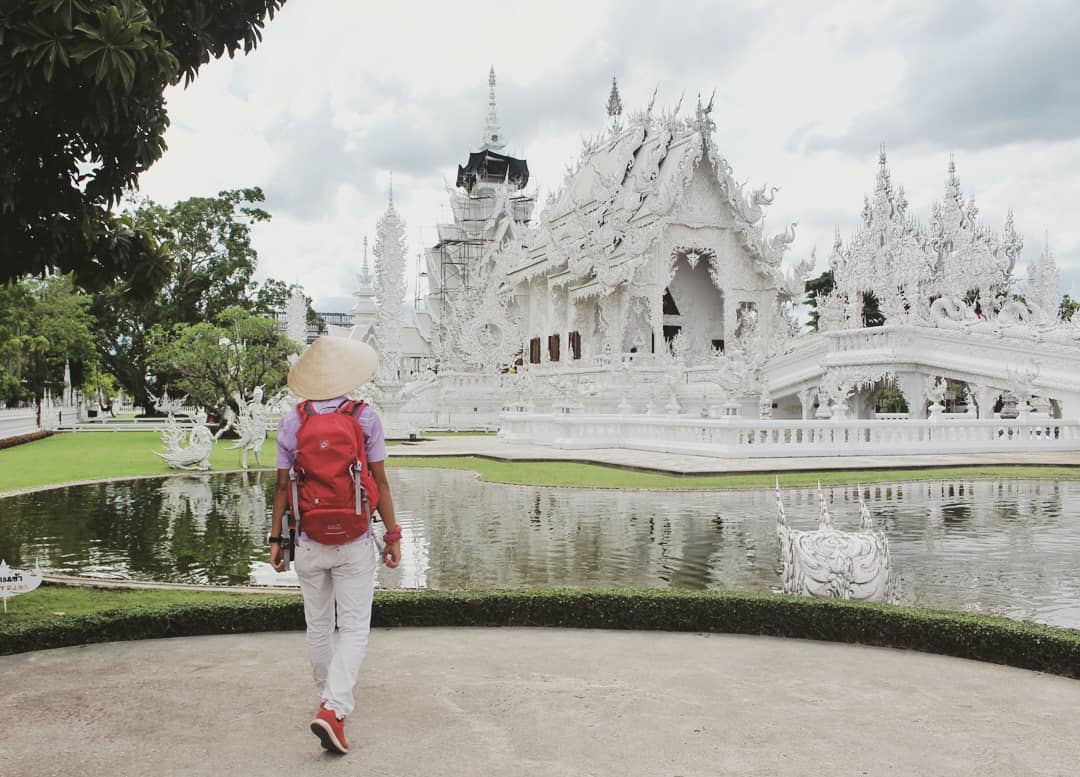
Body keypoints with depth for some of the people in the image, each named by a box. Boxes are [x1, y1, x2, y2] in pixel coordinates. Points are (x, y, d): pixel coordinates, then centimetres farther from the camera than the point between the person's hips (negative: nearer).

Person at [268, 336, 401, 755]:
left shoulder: (290, 423, -1)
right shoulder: (365, 418, -6)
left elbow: (282, 486, 0)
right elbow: (380, 482, -5)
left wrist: (275, 538, 7)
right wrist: (393, 535, 1)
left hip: (309, 543, 2)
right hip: (354, 542, -2)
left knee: (318, 626, 18)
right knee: (354, 628, 3)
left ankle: (333, 697, 34)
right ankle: (333, 709, -12)